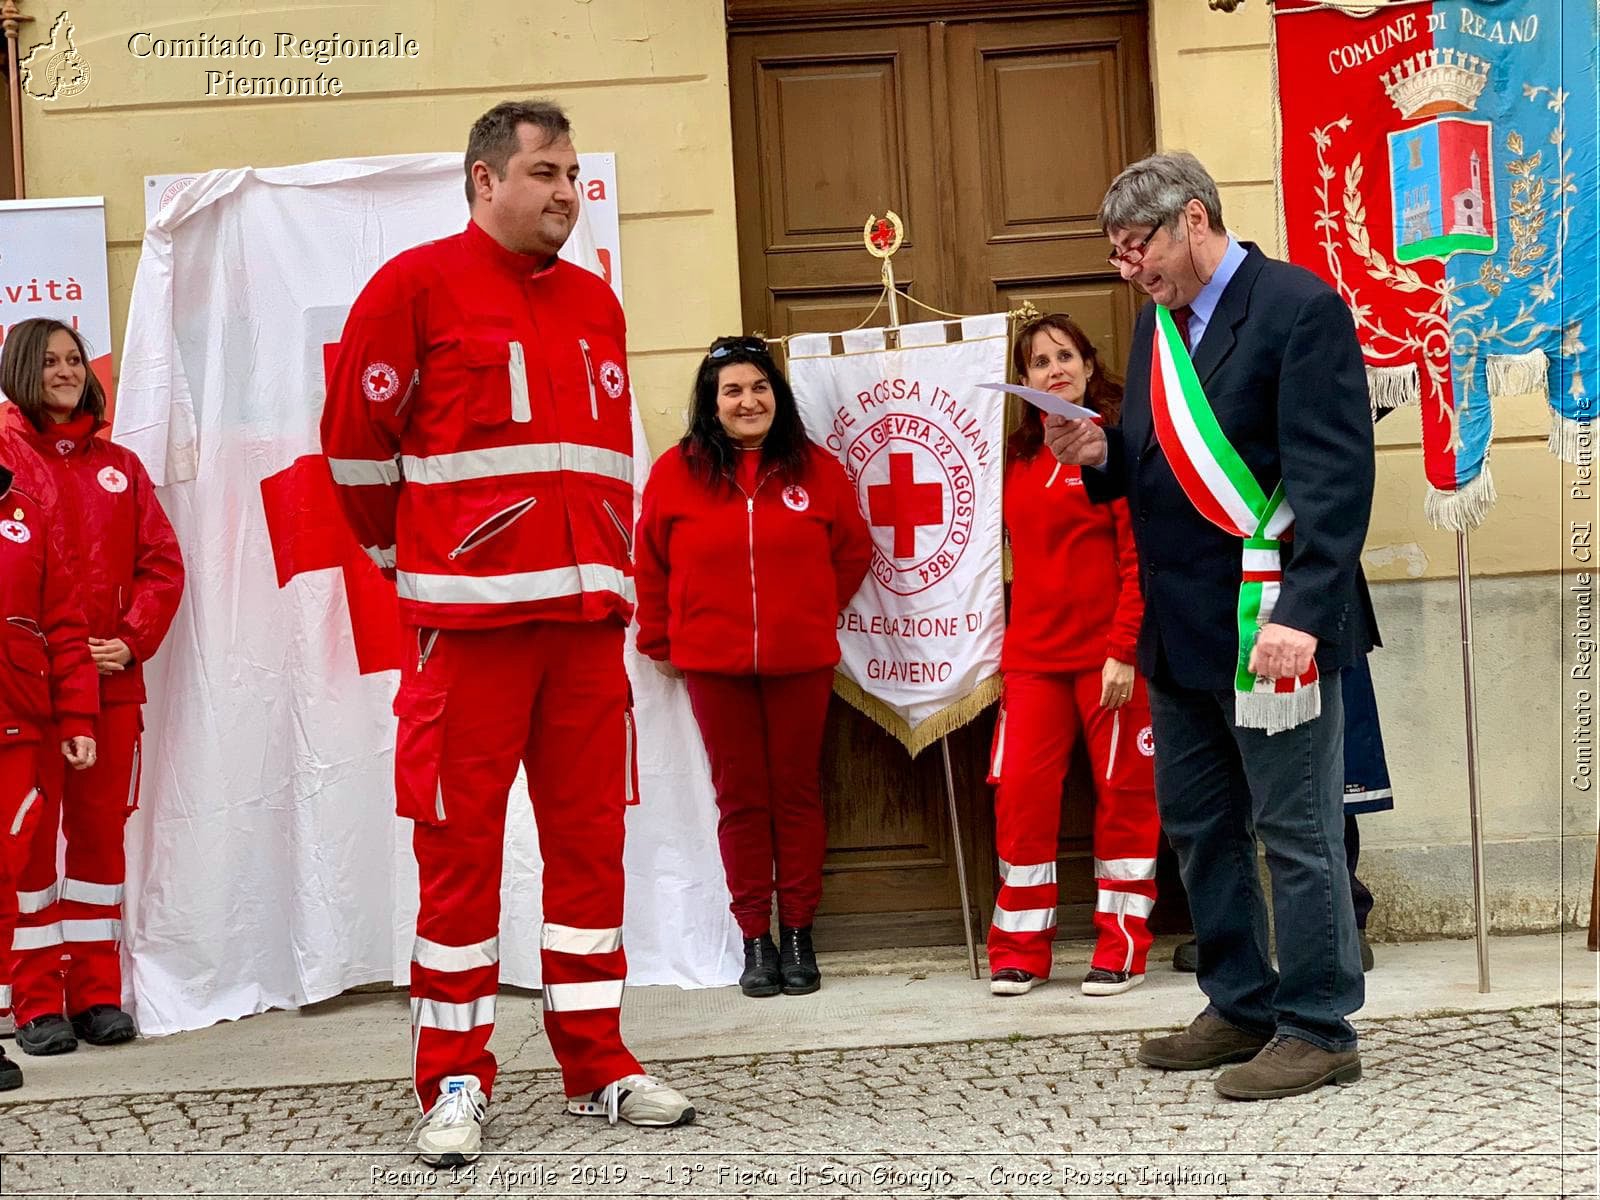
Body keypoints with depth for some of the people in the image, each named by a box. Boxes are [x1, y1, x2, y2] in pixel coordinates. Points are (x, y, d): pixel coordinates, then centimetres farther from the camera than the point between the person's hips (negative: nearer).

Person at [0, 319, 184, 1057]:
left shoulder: (119, 465, 14)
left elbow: (161, 564, 9)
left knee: (101, 831, 7)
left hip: (112, 679, 4)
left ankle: (96, 993, 15)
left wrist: (132, 641, -4)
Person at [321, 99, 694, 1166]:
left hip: (588, 612, 5)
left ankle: (596, 1064, 17)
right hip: (469, 615, -5)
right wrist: (407, 553, 11)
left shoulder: (595, 302, 16)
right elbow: (355, 437, 1)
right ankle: (454, 1082, 8)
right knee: (460, 843, -1)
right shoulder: (417, 285, -2)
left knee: (590, 836, 8)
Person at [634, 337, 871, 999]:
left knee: (798, 793, 7)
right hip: (714, 665, -1)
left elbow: (853, 551, 11)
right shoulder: (677, 471, -2)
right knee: (740, 797, 6)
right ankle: (754, 938, 13)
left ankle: (798, 933, 16)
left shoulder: (816, 468, 1)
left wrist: (817, 616, 7)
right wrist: (659, 642, 7)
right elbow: (649, 564, 4)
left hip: (800, 663, 1)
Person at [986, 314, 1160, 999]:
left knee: (1124, 795, 3)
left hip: (1110, 653, -5)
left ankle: (1121, 949, 12)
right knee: (1020, 794, 0)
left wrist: (1124, 649, -16)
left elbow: (1140, 555, -10)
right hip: (1033, 656, 5)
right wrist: (1006, 646, 11)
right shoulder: (1018, 457, 13)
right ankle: (1019, 951, 9)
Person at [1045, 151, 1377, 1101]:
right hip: (1182, 628, 9)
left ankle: (1319, 1029, 10)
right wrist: (1102, 454, -1)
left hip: (1270, 624, -9)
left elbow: (1334, 478, -18)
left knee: (1295, 833, -1)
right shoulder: (1160, 321, 14)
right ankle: (1243, 1008, 28)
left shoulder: (1301, 308, -12)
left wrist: (1302, 614, -26)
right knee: (1198, 827, 16)